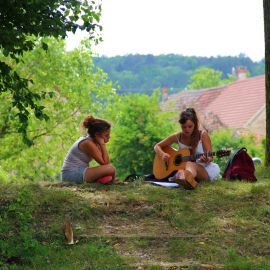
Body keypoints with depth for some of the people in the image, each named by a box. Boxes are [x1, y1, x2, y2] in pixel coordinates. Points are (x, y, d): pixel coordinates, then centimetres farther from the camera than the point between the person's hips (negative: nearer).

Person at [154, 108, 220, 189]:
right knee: (181, 172, -35)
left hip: (204, 171, -3)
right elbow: (157, 146, 11)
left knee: (190, 164, -39)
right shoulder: (177, 137, 4)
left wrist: (206, 159, -32)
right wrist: (163, 154, -12)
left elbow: (210, 157, -7)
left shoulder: (202, 135, -4)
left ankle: (186, 178, -77)